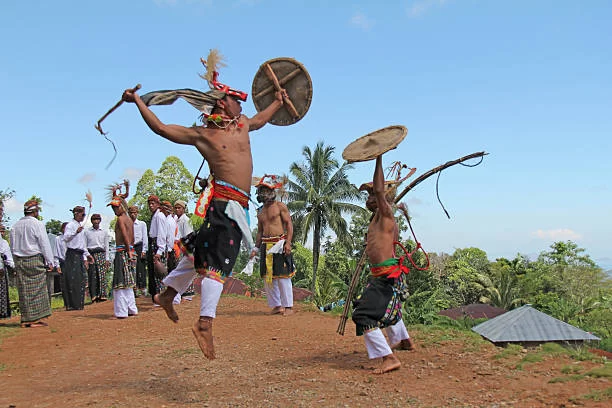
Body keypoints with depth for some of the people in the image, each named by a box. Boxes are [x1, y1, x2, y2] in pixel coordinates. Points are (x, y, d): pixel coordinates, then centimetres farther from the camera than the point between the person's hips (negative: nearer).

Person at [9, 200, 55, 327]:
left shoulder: (16, 226, 10)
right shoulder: (37, 224, -8)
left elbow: (13, 246, 14)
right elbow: (45, 244, -8)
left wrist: (17, 262, 20)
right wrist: (50, 262, -3)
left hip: (19, 261, 6)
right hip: (35, 259, -6)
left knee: (24, 291, 8)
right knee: (38, 289, -1)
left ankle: (25, 319, 11)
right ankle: (37, 318, -2)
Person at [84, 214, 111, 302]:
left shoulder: (104, 232, 13)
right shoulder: (87, 232, 9)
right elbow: (84, 246, 8)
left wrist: (107, 259, 6)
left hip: (101, 254, 1)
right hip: (91, 254, -1)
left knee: (102, 275, -7)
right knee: (92, 276, -8)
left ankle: (102, 295, -7)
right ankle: (93, 296, -9)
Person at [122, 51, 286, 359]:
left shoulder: (241, 125, 18)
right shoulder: (201, 134, -2)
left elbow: (260, 120, 41)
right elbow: (161, 128, -1)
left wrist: (278, 102, 48)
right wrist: (138, 102, -5)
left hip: (236, 207, 8)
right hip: (220, 201, -8)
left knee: (202, 253, 18)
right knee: (217, 261, -16)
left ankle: (167, 294, 32)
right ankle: (205, 322, -20)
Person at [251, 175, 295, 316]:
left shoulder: (280, 206, -1)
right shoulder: (260, 212, 18)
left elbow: (289, 224, -6)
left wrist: (288, 242, -16)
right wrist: (256, 247, 16)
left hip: (279, 243, -7)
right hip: (266, 245, 7)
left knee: (283, 276, -8)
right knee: (267, 277, 5)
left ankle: (288, 306, -3)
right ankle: (276, 305, 13)